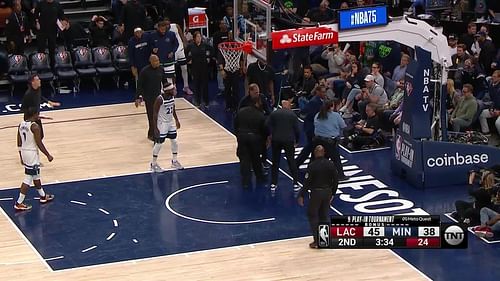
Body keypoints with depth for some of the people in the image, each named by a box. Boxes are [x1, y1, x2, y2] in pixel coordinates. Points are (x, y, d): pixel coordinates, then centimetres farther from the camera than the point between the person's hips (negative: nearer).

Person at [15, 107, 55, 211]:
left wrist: (21, 156, 21)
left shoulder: (21, 125, 5)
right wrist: (48, 155, -8)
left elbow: (19, 143, 11)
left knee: (36, 175, 24)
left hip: (24, 153, 9)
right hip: (32, 154, -9)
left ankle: (43, 196, 39)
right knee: (28, 179, -3)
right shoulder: (35, 127, -19)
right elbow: (39, 143, -18)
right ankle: (19, 203, -4)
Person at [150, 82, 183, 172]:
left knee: (174, 141, 13)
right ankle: (154, 164, 12)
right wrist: (155, 128, -22)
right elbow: (155, 114, -21)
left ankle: (174, 161, 28)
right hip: (162, 123, -7)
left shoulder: (172, 97, -3)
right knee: (159, 143, -1)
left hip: (171, 122, 7)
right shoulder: (160, 99, -25)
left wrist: (177, 120, 17)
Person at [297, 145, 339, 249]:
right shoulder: (331, 164, -1)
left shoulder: (312, 166, -14)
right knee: (324, 216, 15)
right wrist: (332, 193, 16)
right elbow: (336, 180, 4)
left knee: (312, 216, 8)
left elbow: (307, 182, -14)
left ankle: (317, 241, 3)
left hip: (316, 193, -4)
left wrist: (301, 196, -6)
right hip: (327, 192, 4)